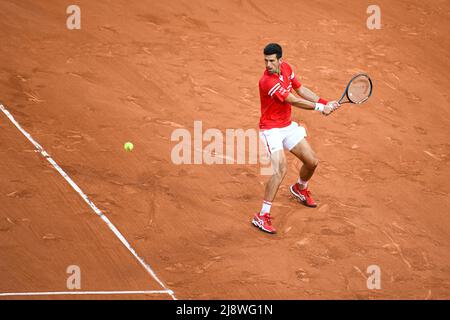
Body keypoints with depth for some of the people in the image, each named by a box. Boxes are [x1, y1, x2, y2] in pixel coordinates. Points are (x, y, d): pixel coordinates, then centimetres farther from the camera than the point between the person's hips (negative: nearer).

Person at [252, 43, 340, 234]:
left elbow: (301, 90, 8)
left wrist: (324, 103, -2)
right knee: (281, 170, -25)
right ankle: (262, 216, -19)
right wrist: (320, 107, -18)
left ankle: (300, 188, 46)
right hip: (271, 130, -8)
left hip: (288, 126, 8)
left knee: (312, 162, 12)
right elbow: (294, 101, -25)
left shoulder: (286, 68, -3)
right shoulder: (267, 82, -29)